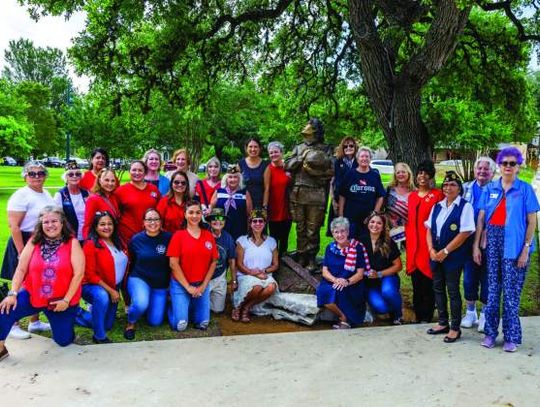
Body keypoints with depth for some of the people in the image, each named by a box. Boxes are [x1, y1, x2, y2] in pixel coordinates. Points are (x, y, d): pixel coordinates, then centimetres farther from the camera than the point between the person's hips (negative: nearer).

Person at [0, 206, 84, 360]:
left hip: (62, 300, -2)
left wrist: (66, 300, -15)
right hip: (32, 295, 2)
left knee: (64, 340, 5)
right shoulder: (34, 242, -1)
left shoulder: (72, 243, -10)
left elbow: (78, 274, -13)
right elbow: (21, 269, -2)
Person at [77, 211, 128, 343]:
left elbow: (123, 265, 12)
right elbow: (90, 274, -19)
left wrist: (115, 290, 4)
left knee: (107, 325, 11)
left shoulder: (118, 242, 1)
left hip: (113, 288, 7)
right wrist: (110, 290, -21)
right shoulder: (91, 245, -17)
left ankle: (80, 313, 36)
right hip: (92, 286, -7)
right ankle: (99, 336, -23)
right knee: (102, 297, -40)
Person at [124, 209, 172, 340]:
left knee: (155, 321, -2)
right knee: (141, 304, -33)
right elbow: (131, 262, 8)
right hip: (139, 279, -1)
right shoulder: (136, 239, -6)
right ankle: (131, 323, 2)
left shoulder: (168, 238, -9)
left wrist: (170, 281, -2)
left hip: (160, 284, 1)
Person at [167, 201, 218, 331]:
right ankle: (172, 307, 23)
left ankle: (189, 308, 31)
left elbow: (213, 262, 5)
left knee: (203, 324, 1)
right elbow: (173, 264, -10)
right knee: (180, 325, -9)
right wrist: (188, 287, -11)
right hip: (180, 285, -3)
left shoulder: (208, 235, 4)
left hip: (202, 285, 3)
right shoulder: (178, 235, -7)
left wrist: (203, 285, -3)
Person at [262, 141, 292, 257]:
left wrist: (290, 176, 0)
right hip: (274, 209, -4)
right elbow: (266, 189, -16)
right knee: (274, 238, 3)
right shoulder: (269, 169, -8)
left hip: (287, 208, 5)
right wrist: (264, 206, -22)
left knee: (285, 238, 14)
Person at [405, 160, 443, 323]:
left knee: (428, 282, -1)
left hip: (429, 243, -5)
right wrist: (408, 240, 11)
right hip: (413, 244, 5)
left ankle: (426, 317, 10)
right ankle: (417, 316, 21)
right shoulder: (411, 196, 14)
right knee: (416, 282, 11)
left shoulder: (437, 195, -3)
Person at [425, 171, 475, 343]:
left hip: (454, 256, -6)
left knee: (452, 290, 1)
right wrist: (431, 249, -5)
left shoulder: (465, 207, -8)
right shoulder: (437, 207, 11)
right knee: (438, 288, 13)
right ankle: (443, 323, 27)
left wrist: (445, 252, -15)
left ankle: (455, 328, 13)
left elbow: (465, 233, -15)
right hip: (436, 255, 6)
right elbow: (429, 229, 10)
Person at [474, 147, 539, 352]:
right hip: (493, 241, 3)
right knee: (492, 288, 8)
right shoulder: (490, 188, 8)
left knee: (511, 291, 1)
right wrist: (476, 245, 2)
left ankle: (511, 336, 14)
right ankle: (490, 332, 19)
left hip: (514, 244, -3)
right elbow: (481, 218, 7)